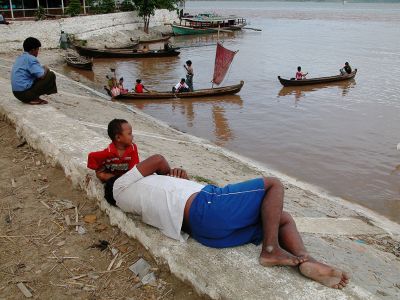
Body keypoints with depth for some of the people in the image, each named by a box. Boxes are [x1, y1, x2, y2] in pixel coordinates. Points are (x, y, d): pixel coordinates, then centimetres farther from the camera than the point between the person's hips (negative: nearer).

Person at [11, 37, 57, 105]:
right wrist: (45, 69, 2)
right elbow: (42, 75, -19)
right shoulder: (31, 59, -13)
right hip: (25, 93, -9)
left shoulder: (20, 58, 16)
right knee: (51, 75, -5)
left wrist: (42, 69, 17)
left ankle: (31, 98, 10)